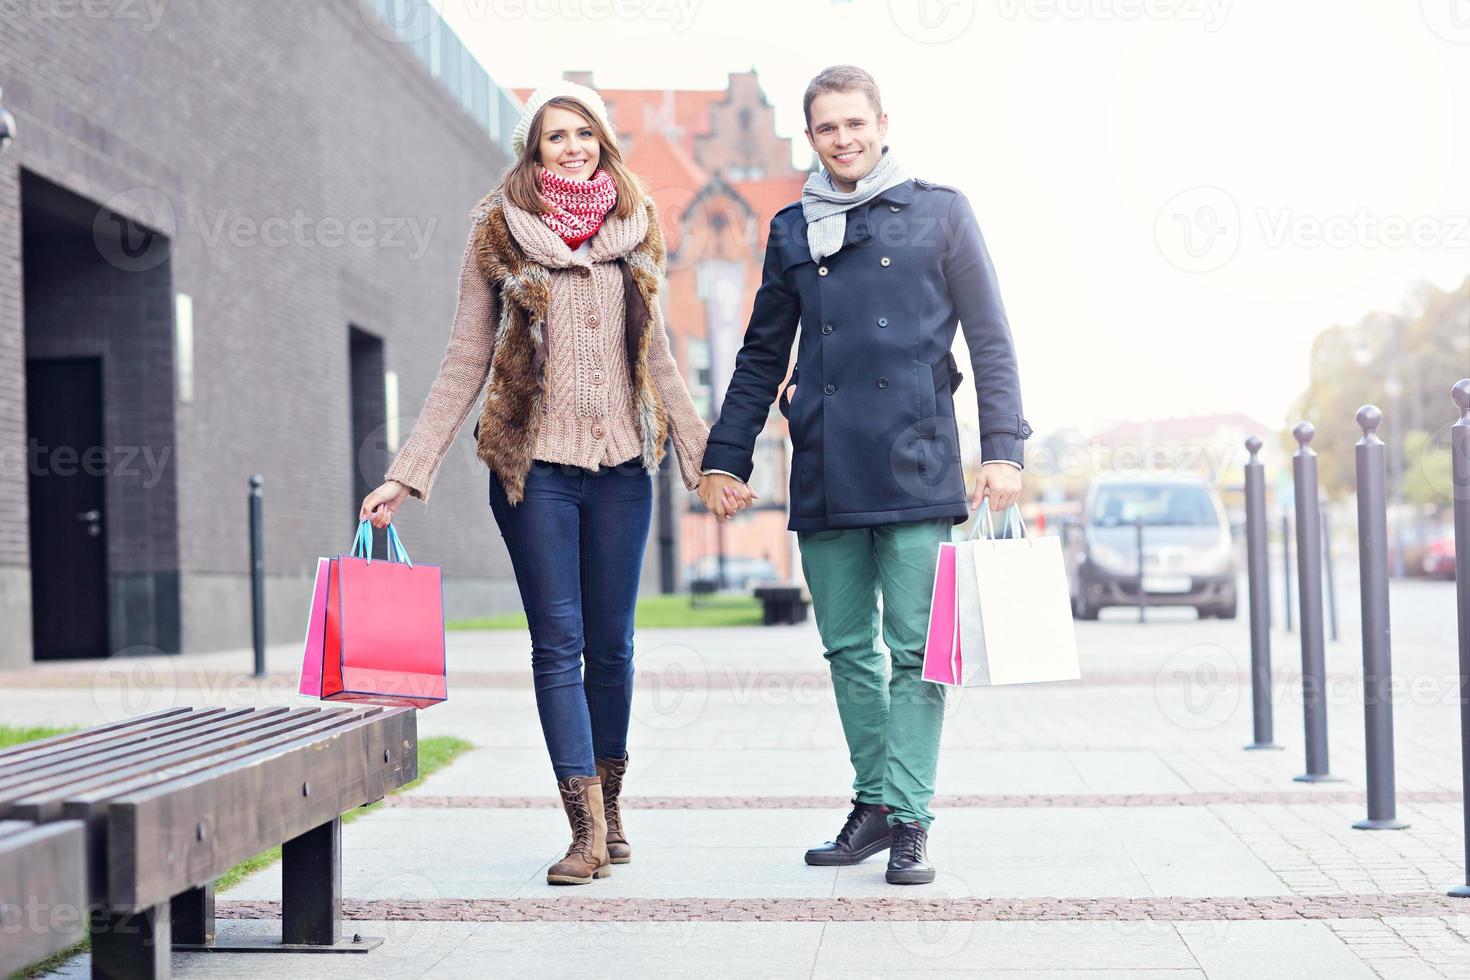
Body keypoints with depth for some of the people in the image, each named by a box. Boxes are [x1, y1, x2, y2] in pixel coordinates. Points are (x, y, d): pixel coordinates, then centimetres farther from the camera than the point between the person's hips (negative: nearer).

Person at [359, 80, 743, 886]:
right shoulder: (500, 235, 2)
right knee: (557, 641, -6)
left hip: (621, 464, 3)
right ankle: (586, 829, -8)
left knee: (611, 644, 6)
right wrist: (405, 475, -1)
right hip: (534, 464, -2)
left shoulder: (634, 230, 10)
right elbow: (463, 367, 4)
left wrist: (703, 458, 15)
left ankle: (608, 806, 22)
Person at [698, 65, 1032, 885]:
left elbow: (991, 337, 4)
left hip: (915, 467, -3)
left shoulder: (939, 212, 5)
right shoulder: (792, 231, 14)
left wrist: (1004, 448, -4)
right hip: (824, 472, 4)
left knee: (917, 648, -4)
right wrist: (726, 456, 15)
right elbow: (763, 355, 19)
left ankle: (911, 819, 0)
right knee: (848, 648, 7)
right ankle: (875, 804, 17)